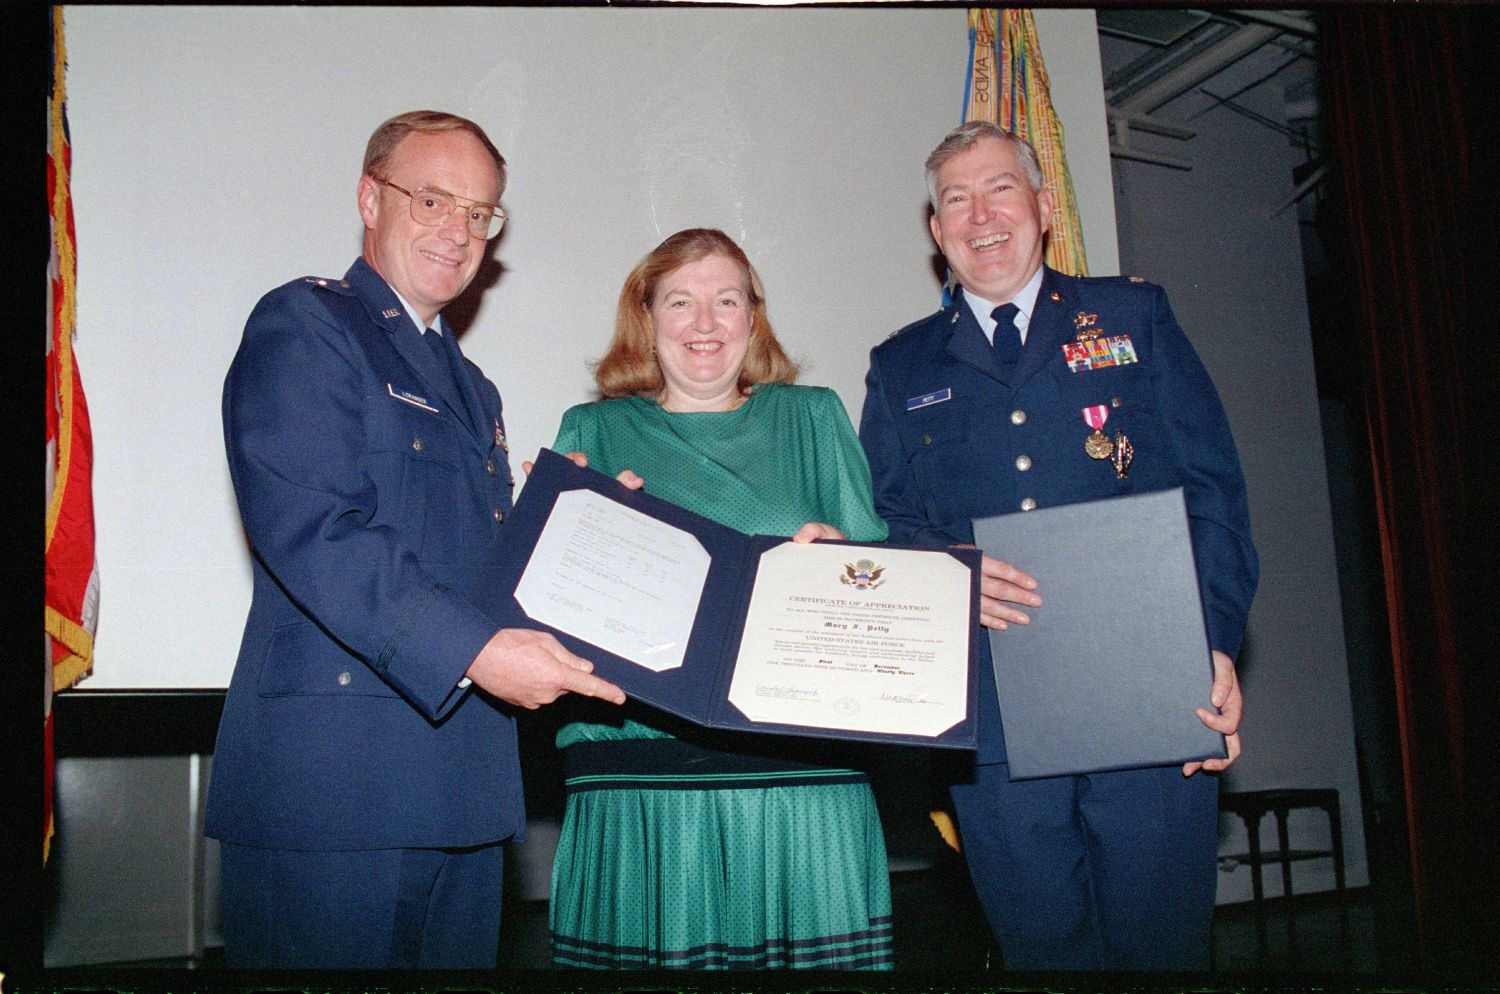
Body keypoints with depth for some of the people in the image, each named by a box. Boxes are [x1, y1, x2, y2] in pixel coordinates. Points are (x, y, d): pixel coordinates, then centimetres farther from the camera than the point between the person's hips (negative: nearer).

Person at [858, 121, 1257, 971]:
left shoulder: (1135, 317, 11)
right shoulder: (902, 368, 15)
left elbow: (1212, 490, 4)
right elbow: (883, 523, 11)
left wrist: (1217, 645, -9)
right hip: (994, 723, 1)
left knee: (1161, 945, 5)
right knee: (1043, 948, 9)